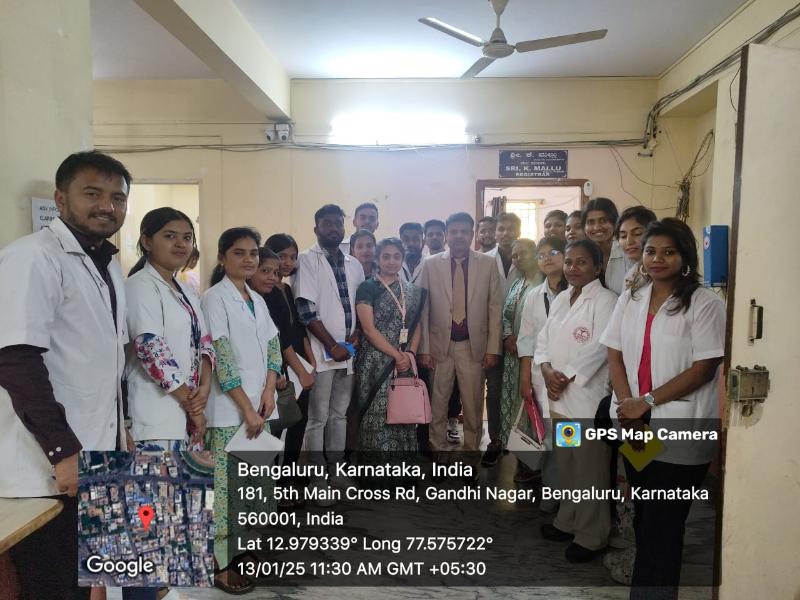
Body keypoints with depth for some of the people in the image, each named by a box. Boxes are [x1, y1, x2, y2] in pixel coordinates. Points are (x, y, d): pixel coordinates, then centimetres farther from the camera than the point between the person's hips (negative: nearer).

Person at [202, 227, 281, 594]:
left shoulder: (257, 299, 13)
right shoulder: (215, 297, -9)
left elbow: (274, 347, 13)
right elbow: (221, 358, -15)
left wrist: (269, 392, -3)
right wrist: (246, 408, -16)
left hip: (260, 405, 7)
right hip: (229, 410, -7)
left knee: (258, 482, 12)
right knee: (226, 484, 0)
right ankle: (220, 563, 13)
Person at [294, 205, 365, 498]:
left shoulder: (353, 264, 11)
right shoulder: (308, 260, -5)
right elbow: (306, 309, -12)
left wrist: (353, 337, -2)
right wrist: (332, 345, -14)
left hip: (348, 351, 5)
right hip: (320, 352, -5)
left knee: (340, 414, 15)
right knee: (318, 417, 3)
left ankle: (335, 469, 28)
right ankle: (317, 477, 14)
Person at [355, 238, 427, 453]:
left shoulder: (412, 290, 12)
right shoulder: (367, 288, -3)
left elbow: (416, 326, 12)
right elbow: (369, 329, -10)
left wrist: (409, 354, -6)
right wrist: (396, 355, -13)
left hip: (406, 362, 5)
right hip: (377, 364, -4)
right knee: (378, 417, -3)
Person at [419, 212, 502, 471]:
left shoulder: (488, 264, 1)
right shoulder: (430, 264, 1)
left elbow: (495, 308, 0)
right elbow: (423, 309, 1)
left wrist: (493, 348, -4)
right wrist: (424, 348, -3)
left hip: (474, 345, 0)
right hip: (440, 345, 0)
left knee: (473, 406, 9)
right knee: (437, 405, 11)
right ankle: (438, 454, 27)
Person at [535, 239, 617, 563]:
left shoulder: (605, 300, -9)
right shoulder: (560, 299, 13)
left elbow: (599, 348, -17)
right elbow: (543, 340, 10)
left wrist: (566, 377, -15)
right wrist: (547, 371, -7)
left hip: (588, 396, -7)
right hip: (559, 396, 7)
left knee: (590, 469, 2)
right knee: (565, 464, 18)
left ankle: (591, 535, 17)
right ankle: (567, 521, 34)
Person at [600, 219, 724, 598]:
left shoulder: (705, 303, -8)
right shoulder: (630, 298, 8)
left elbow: (704, 368, -13)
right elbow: (615, 354, 6)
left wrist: (647, 401, -14)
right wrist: (627, 404, -8)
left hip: (681, 430, -5)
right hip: (634, 423, 5)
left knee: (662, 524, 4)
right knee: (643, 517, 15)